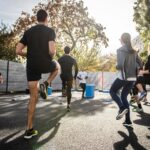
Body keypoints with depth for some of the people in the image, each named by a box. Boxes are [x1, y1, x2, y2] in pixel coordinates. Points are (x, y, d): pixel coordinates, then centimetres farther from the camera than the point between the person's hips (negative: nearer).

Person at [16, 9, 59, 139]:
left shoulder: (28, 32, 13)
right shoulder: (50, 31, -1)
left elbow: (18, 51, 6)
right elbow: (52, 50, -16)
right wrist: (51, 56, 7)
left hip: (31, 66, 4)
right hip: (45, 64, -4)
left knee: (33, 97, 9)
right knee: (57, 66, 33)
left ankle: (29, 130, 10)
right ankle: (45, 84, 6)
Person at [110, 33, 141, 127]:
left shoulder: (121, 50, -10)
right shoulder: (133, 51, 11)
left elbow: (120, 65, -21)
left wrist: (116, 67, 0)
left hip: (123, 77, -6)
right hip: (132, 78, 7)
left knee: (112, 91, 17)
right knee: (124, 96, 17)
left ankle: (122, 108, -5)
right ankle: (128, 121, 14)